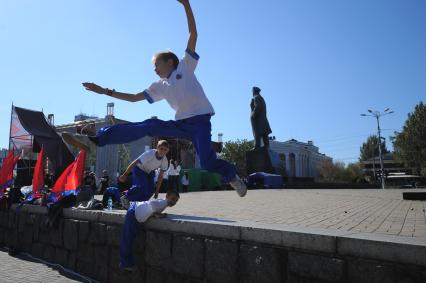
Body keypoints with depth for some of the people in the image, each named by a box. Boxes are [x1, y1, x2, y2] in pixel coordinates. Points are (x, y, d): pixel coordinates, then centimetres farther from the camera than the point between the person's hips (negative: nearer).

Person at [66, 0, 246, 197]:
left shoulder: (185, 66, 7)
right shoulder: (160, 86, 18)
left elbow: (193, 34, 0)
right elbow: (134, 97, 19)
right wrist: (105, 91, 15)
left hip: (200, 120, -4)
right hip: (181, 124, 5)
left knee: (207, 163, -22)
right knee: (146, 126, -10)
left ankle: (231, 175, 8)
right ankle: (97, 139, -7)